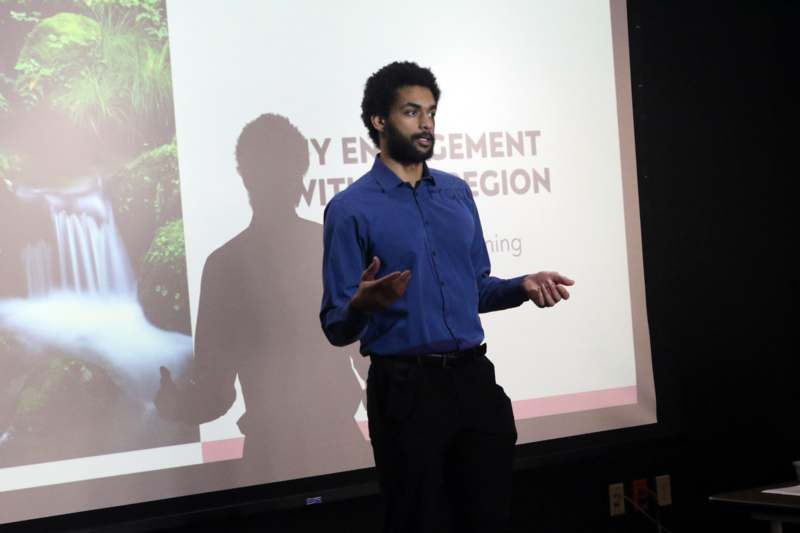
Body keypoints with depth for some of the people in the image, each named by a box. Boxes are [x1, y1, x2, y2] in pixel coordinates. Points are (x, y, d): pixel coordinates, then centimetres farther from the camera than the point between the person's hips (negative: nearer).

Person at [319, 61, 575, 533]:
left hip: (475, 377, 5)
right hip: (406, 387, -5)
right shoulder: (352, 209, -7)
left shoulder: (458, 193, 11)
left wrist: (524, 286, -1)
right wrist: (363, 304, -31)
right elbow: (337, 327, -9)